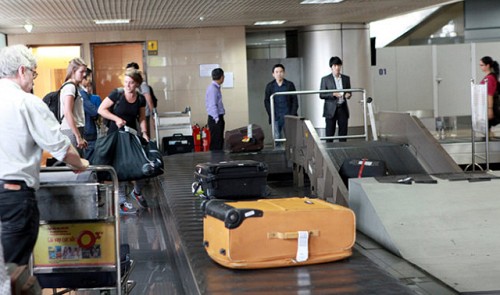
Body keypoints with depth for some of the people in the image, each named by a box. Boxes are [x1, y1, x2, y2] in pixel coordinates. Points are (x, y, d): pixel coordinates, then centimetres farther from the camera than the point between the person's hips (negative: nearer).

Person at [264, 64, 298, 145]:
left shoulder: (290, 85, 6)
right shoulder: (270, 86, 8)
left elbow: (295, 100, 5)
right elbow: (266, 101, 7)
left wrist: (293, 114, -5)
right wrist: (271, 114, -5)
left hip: (288, 116, 0)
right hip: (276, 117, 0)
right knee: (277, 138, -2)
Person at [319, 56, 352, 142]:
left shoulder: (346, 78, 12)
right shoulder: (325, 79, 1)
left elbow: (349, 92, 20)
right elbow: (321, 95, -3)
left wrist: (348, 94, -4)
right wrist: (333, 94, -17)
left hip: (343, 108, 3)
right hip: (331, 110, -3)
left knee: (343, 132, 3)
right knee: (329, 134, -2)